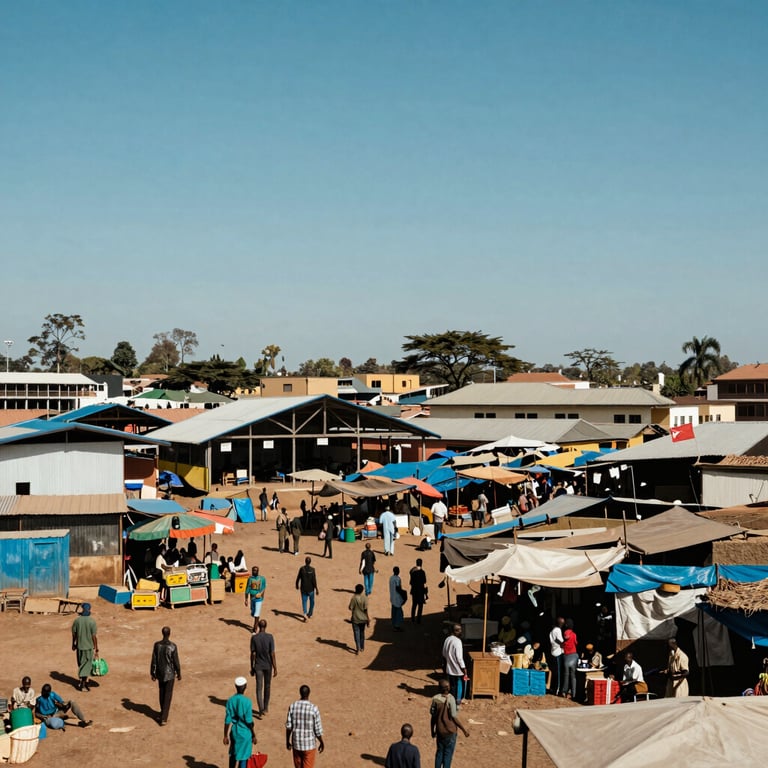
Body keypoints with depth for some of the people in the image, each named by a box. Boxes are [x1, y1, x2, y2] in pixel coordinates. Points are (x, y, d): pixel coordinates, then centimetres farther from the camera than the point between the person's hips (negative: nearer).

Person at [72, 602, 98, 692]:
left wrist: (73, 644, 16)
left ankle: (82, 681, 27)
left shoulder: (77, 620, -5)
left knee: (81, 664, 18)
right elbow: (94, 636, -13)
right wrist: (96, 647, -3)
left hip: (79, 645, 3)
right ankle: (83, 684, 7)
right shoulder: (92, 621, -15)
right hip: (89, 646, -3)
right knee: (87, 665, 6)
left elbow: (74, 634, 2)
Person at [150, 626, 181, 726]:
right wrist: (179, 674, 2)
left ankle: (163, 712, 38)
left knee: (162, 693, 21)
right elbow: (176, 662, -11)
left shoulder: (157, 645, -8)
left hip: (160, 673, 4)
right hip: (170, 674, -3)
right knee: (168, 695, 3)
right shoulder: (173, 646, -18)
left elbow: (154, 661, -3)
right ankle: (163, 718, -1)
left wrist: (152, 673, 8)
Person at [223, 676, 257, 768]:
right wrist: (254, 735, -2)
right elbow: (249, 721, -14)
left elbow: (227, 720, -3)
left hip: (234, 732, 4)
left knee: (233, 754, 20)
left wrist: (226, 736, 5)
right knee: (243, 757, 7)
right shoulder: (247, 701, -18)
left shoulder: (230, 700, -7)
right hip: (245, 733, -4)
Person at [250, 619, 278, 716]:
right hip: (268, 666, 0)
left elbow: (253, 654, -6)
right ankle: (266, 707, 29)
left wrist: (252, 668, 4)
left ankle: (261, 710, -9)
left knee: (259, 688, 2)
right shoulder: (270, 637, -12)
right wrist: (275, 668, -6)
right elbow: (272, 654, -12)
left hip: (258, 666, 0)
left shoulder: (254, 638, -10)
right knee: (267, 686, 18)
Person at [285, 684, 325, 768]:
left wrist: (287, 741, 10)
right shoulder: (314, 709, -19)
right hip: (309, 744, -3)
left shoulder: (292, 706, -11)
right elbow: (318, 729, -12)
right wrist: (322, 743, 4)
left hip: (296, 743, 3)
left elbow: (288, 726, -4)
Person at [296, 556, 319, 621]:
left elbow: (298, 578, -1)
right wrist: (316, 589, -9)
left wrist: (297, 585, 16)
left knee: (304, 601, 5)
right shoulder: (312, 569, -15)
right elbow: (314, 580, -15)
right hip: (310, 588, -1)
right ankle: (310, 614, 28)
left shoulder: (301, 569, -8)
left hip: (303, 588, 1)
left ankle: (305, 613, -16)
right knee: (311, 601, 19)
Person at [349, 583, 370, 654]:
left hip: (355, 619, -3)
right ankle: (362, 647, 29)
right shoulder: (365, 597, -11)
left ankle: (358, 649, -2)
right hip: (363, 619, 3)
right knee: (362, 633, 19)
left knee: (356, 633, 5)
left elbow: (350, 608, -11)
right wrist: (368, 619, -4)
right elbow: (366, 609, -11)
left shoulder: (354, 598, -16)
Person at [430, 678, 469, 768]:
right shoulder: (451, 699, -21)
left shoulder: (435, 699, -7)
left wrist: (432, 730, 14)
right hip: (450, 731, -4)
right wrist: (464, 729, -8)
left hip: (439, 731, 4)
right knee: (448, 754, 8)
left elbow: (432, 716, -1)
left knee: (439, 752, 18)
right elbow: (454, 717, -19)